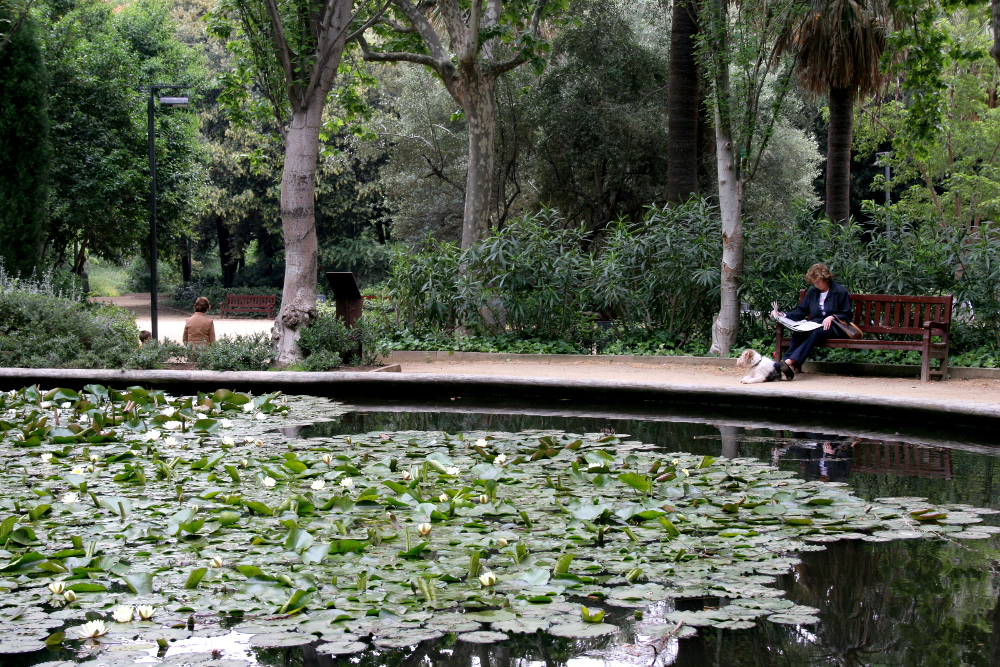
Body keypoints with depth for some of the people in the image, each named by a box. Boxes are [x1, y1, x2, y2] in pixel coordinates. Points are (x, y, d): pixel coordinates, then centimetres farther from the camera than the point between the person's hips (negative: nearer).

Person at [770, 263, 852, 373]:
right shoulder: (812, 292, 19)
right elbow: (801, 312, 18)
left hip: (832, 327, -5)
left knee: (816, 333, -39)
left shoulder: (840, 291, 3)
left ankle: (791, 360, -55)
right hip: (815, 324, 5)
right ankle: (792, 366, -45)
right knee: (798, 333, -31)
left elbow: (847, 315, 2)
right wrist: (783, 315, 2)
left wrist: (832, 317, -17)